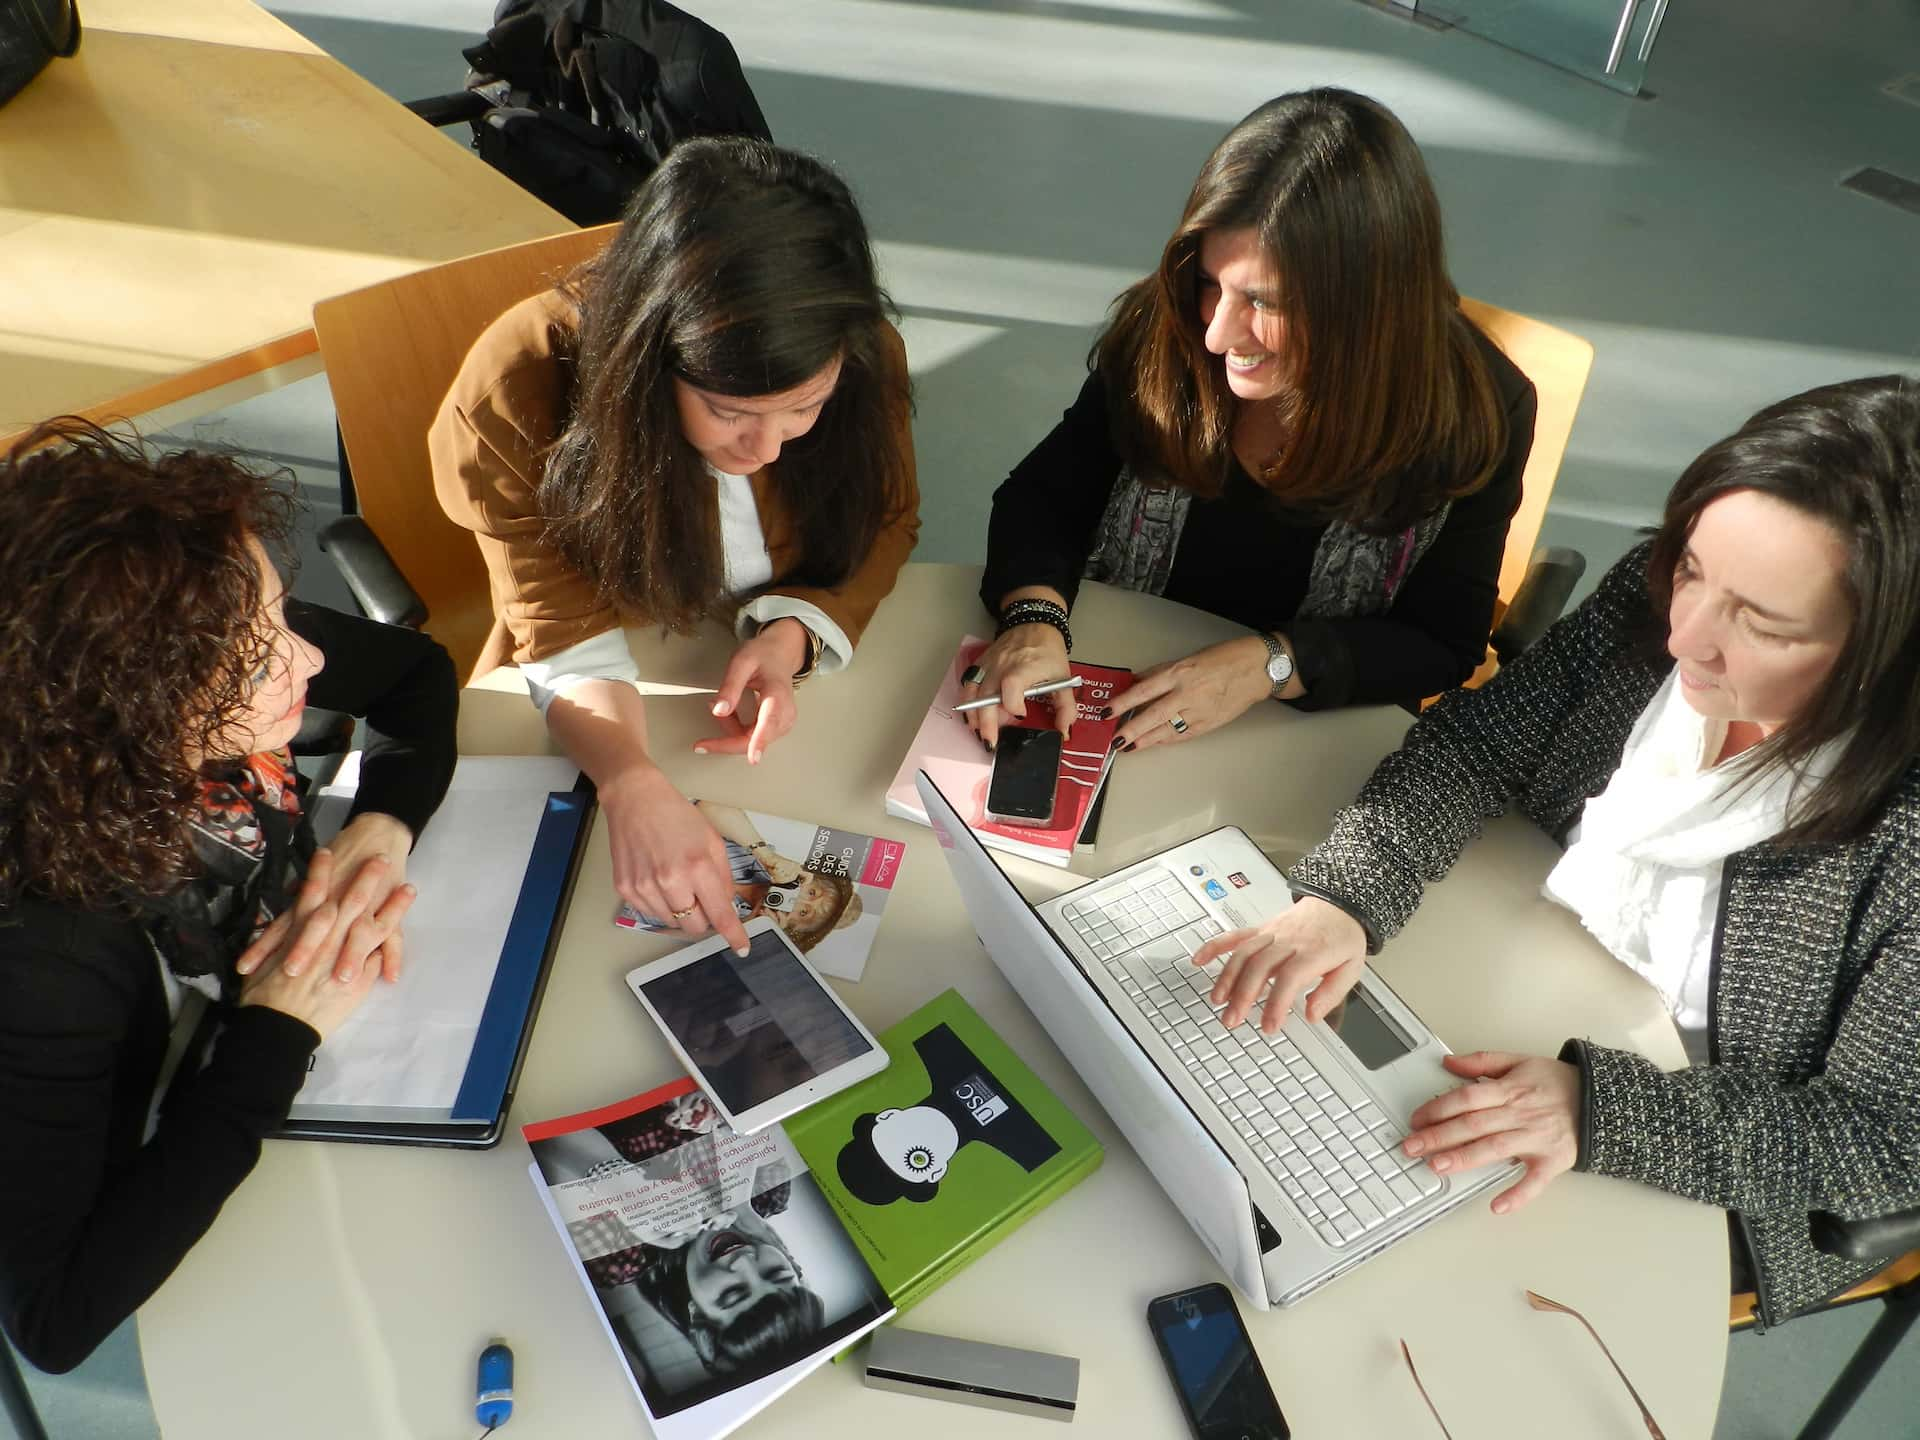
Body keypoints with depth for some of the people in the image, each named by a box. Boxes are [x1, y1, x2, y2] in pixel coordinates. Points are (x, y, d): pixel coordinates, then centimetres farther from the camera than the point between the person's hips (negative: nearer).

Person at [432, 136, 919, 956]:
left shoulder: (862, 363, -20)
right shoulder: (522, 388, -27)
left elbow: (886, 521, -3)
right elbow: (564, 630, -22)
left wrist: (793, 634, -24)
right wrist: (636, 789, -42)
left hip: (799, 681, 3)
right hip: (587, 723, -2)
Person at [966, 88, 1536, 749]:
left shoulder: (1476, 416, -16)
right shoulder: (1159, 336, -13)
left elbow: (1441, 645, -8)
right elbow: (1041, 497, -4)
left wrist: (1273, 663, -24)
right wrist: (1034, 617, -26)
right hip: (1118, 710, 0)